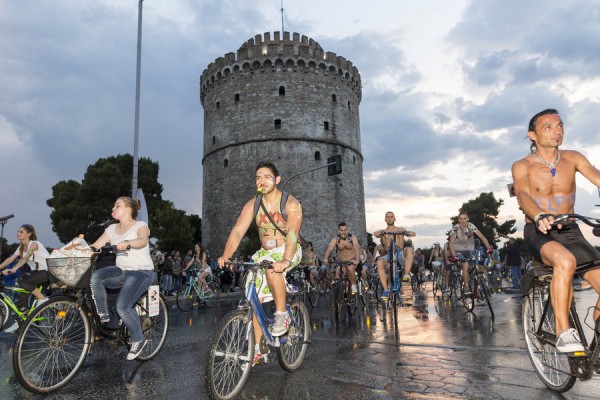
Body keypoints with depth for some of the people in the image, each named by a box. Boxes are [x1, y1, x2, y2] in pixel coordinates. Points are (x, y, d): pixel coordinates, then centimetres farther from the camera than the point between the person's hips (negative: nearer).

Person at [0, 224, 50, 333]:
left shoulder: (34, 244, -16)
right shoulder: (21, 247, 9)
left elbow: (25, 258, -30)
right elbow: (10, 258, 3)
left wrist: (13, 269, -41)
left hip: (48, 272, -8)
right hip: (37, 272, 8)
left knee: (24, 282, -28)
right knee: (23, 295, 0)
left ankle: (43, 299, -11)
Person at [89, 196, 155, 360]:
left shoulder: (140, 225, -7)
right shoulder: (112, 228, 12)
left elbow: (142, 241, -29)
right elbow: (95, 246, 5)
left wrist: (127, 243, -48)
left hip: (141, 271, -6)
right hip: (121, 270, 6)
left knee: (122, 306, -23)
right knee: (95, 276, -24)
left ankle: (138, 339, 1)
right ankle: (103, 315, -4)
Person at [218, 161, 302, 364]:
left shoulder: (291, 204, -16)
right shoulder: (252, 205, -4)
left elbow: (292, 234, -30)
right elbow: (237, 231, -15)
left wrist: (285, 260, -47)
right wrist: (226, 255, -32)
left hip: (289, 251, -4)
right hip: (265, 253, 5)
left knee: (271, 266, -38)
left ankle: (281, 313, -18)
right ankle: (256, 349, 8)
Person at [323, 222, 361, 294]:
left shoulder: (352, 237, -13)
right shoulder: (335, 239, -8)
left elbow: (357, 248, -26)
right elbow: (329, 249, -21)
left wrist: (357, 260, -43)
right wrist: (326, 259, -39)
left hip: (352, 260, -2)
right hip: (340, 261, 2)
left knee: (350, 269, -30)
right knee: (338, 272, -20)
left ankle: (353, 285, -9)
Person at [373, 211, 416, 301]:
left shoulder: (400, 229, 20)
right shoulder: (383, 232, 21)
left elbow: (413, 233, 2)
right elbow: (375, 234, -4)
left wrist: (408, 232, -22)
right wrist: (380, 233, -27)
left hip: (400, 253, 0)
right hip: (389, 255, 0)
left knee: (410, 250, -34)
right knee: (379, 262, -33)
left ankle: (406, 277, -39)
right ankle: (385, 290, -31)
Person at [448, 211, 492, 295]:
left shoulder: (471, 226, -9)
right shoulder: (455, 228, -16)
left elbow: (481, 236, -13)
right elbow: (451, 243, -20)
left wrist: (488, 247, -29)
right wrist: (454, 255, -34)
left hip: (469, 250, 3)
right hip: (459, 251, -3)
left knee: (476, 265, -16)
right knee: (466, 265, -26)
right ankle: (466, 288, -18)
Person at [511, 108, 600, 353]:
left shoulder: (572, 158, 7)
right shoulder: (522, 166, -4)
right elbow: (523, 195, -22)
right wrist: (540, 217, -43)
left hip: (570, 233, 4)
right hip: (539, 233, -4)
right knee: (565, 261, -36)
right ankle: (564, 332, -26)